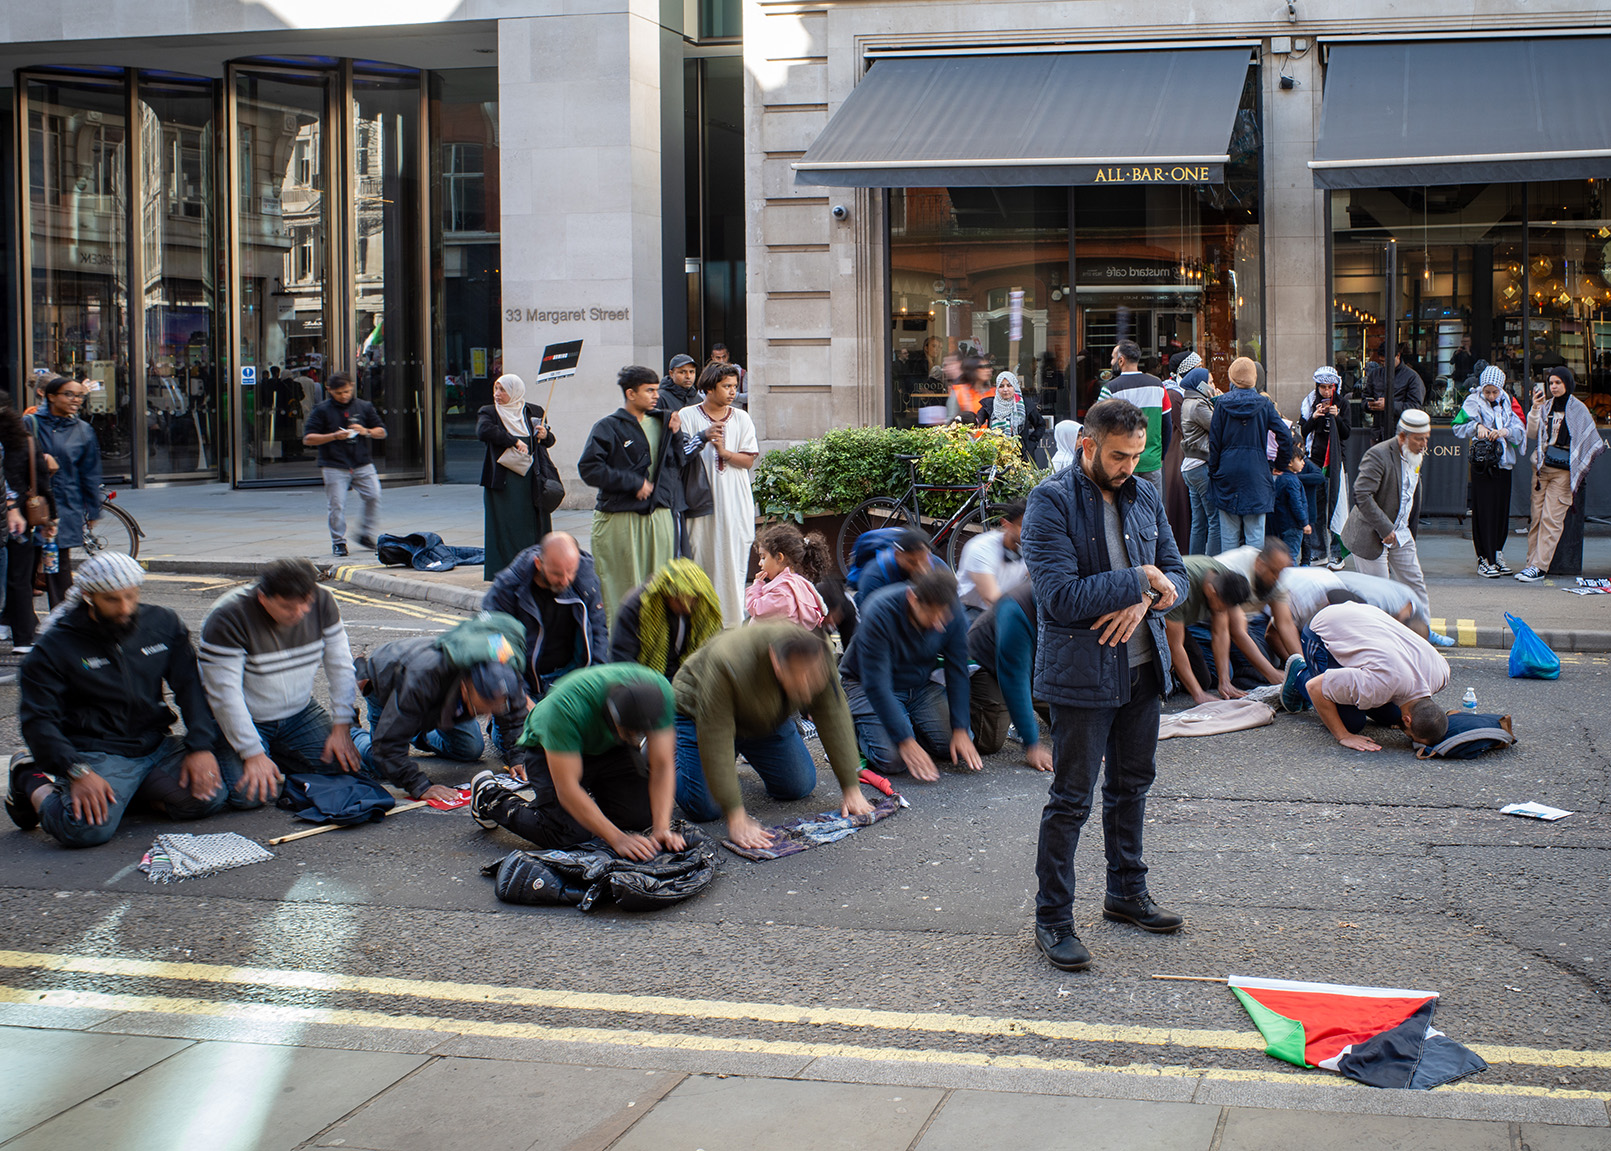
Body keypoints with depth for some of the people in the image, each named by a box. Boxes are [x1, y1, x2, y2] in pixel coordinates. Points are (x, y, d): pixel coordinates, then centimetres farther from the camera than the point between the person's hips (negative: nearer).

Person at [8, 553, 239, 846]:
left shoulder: (163, 624, 6)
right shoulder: (55, 646, -5)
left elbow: (191, 687, 6)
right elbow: (38, 720, -8)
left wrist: (201, 747, -11)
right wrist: (78, 772, -24)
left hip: (157, 744, 4)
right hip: (98, 753, -4)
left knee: (211, 794, -22)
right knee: (87, 827, -31)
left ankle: (131, 790, 5)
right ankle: (33, 783, 3)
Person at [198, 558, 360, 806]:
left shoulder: (321, 602, -12)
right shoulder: (227, 619, -26)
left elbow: (340, 666, -4)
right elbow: (225, 694, -25)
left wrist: (341, 727, -9)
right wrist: (252, 754, -27)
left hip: (300, 713, 5)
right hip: (244, 720, -5)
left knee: (345, 766, -11)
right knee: (252, 795, -24)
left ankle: (275, 759, 14)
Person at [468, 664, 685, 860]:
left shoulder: (660, 691, -33)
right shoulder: (567, 708, -43)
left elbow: (662, 766, -25)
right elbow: (567, 789, -38)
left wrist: (662, 829, -35)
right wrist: (617, 839, -41)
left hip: (609, 747, 4)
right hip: (551, 749, -4)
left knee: (642, 818, -12)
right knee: (566, 835, -20)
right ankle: (491, 797, 7)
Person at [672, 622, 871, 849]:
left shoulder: (820, 657, -30)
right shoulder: (727, 666, -44)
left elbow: (835, 721, -22)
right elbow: (716, 741, -41)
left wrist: (851, 789, -23)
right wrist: (736, 819, -42)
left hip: (767, 716, 5)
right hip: (699, 715, -5)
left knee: (800, 787, 0)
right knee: (704, 810, -14)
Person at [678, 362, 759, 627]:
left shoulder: (741, 418, 9)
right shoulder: (688, 416, 2)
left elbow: (749, 459, 4)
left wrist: (725, 452, -13)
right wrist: (703, 437, -17)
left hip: (734, 501, 2)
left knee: (734, 558, -1)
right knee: (701, 558, -2)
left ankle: (732, 619, 4)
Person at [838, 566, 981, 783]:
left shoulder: (953, 613, -19)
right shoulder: (879, 613, -33)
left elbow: (957, 673, -10)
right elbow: (876, 685, -31)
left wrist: (960, 730, -18)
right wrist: (905, 741, -34)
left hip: (920, 686, 5)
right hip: (867, 685, -5)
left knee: (959, 747, -13)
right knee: (894, 761, -24)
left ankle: (907, 722, 14)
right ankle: (856, 726, 7)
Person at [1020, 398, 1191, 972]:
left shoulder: (1145, 496, 6)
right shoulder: (1051, 501, -15)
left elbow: (1175, 574, 9)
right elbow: (1062, 595, -23)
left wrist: (1144, 601, -13)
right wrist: (1139, 579, -18)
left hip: (1142, 666, 7)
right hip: (1081, 672, -7)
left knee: (1133, 783, 19)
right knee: (1071, 798, -1)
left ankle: (1127, 892, 36)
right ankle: (1052, 919, 10)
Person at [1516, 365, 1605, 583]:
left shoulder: (1578, 409, 1)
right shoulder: (1546, 406, 11)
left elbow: (1591, 440, 8)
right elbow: (1531, 433, 4)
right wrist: (1535, 408, -5)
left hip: (1563, 470, -4)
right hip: (1541, 466, 4)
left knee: (1551, 518, -9)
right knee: (1537, 516, 2)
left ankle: (1539, 566, -12)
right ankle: (1532, 562, 5)